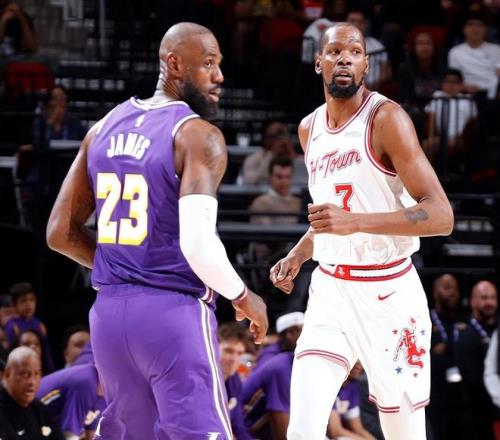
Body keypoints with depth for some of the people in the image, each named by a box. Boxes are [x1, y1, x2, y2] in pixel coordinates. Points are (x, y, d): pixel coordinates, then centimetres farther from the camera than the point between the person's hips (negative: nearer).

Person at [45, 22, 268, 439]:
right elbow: (197, 243, -22)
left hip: (109, 311, 7)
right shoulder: (198, 136, -11)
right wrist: (243, 297, -5)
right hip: (174, 311, -7)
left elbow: (60, 233, 12)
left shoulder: (105, 128, 11)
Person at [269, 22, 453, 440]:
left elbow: (441, 216, -20)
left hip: (388, 293, -5)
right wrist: (297, 255, 11)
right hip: (330, 290, 5)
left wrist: (356, 222, -30)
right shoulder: (310, 129, 9)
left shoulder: (386, 118, -13)